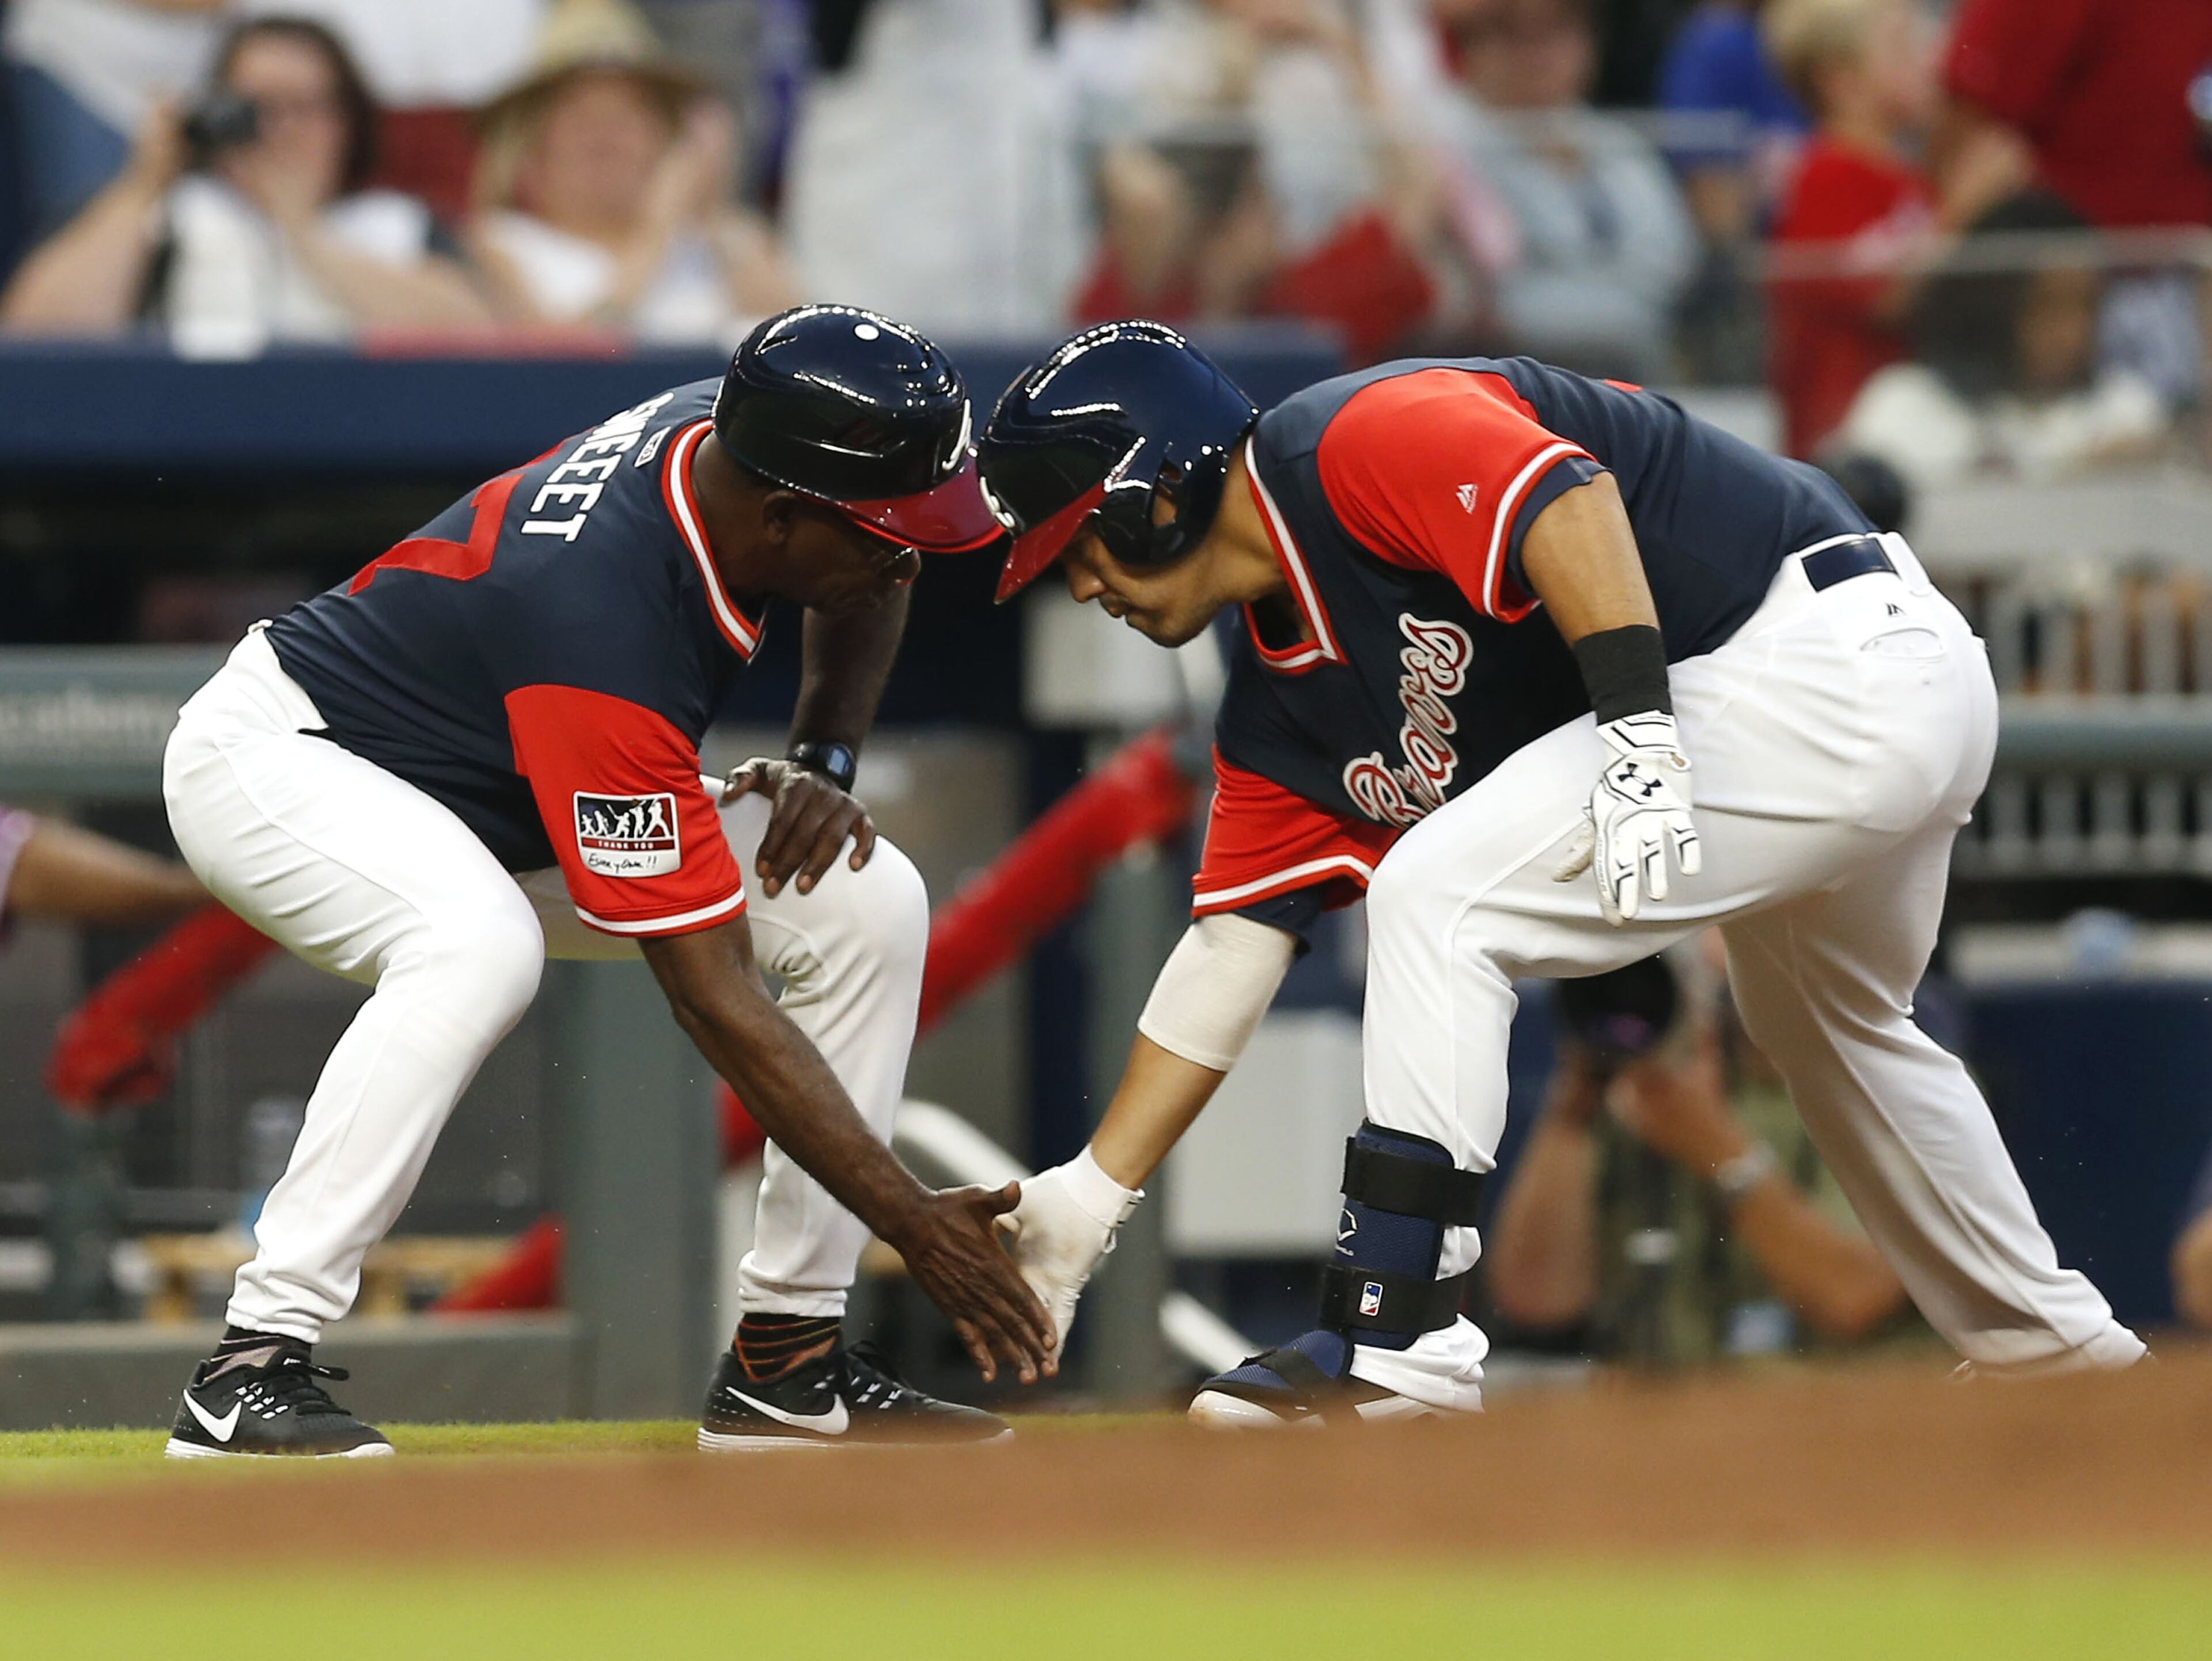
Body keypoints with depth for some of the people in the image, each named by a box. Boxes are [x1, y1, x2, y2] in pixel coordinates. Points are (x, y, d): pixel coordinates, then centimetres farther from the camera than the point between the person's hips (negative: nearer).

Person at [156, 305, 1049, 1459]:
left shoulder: (724, 430, -17)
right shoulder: (605, 628, -39)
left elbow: (868, 590, 12)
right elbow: (713, 996, -35)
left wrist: (827, 761, -5)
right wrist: (915, 1225, -33)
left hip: (505, 802, 9)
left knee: (864, 898, -7)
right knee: (478, 943, -41)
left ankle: (784, 1360, -1)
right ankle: (252, 1369, -33)